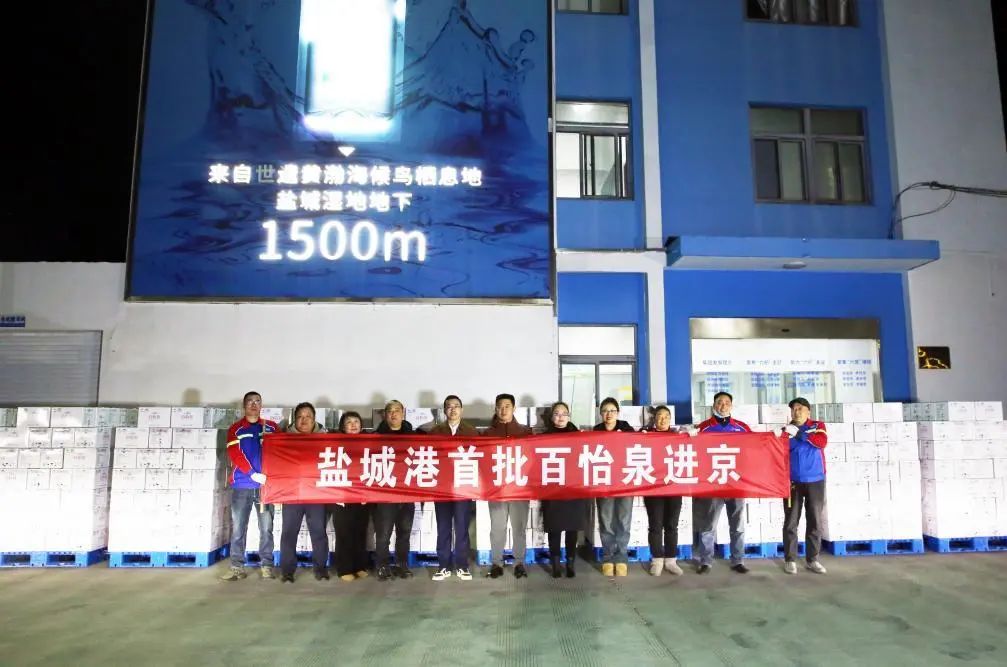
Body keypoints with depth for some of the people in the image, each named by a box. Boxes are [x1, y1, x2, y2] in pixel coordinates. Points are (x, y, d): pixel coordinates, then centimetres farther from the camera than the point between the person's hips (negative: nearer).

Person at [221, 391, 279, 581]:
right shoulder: (235, 429, 5)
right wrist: (253, 474, -17)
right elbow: (235, 455, -5)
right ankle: (237, 567, 9)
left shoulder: (272, 427, 10)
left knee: (266, 527, 2)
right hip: (241, 485, 0)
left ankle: (266, 566, 8)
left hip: (266, 483, 1)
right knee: (238, 527, 2)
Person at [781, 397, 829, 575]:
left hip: (815, 481, 0)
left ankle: (812, 559, 16)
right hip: (792, 482, 0)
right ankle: (790, 560, 7)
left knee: (815, 522, 6)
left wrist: (799, 433, -18)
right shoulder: (786, 430, 7)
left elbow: (822, 442, -15)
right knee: (791, 522, 0)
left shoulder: (818, 426, 6)